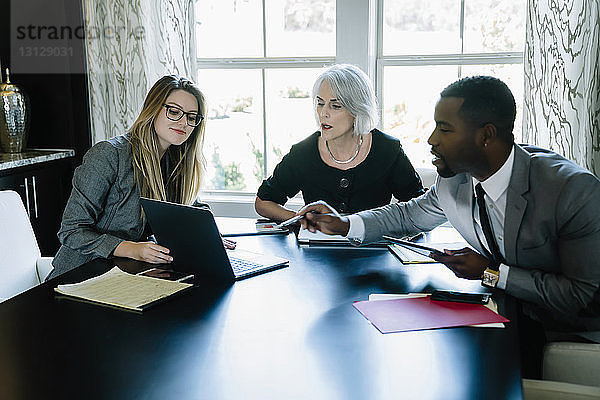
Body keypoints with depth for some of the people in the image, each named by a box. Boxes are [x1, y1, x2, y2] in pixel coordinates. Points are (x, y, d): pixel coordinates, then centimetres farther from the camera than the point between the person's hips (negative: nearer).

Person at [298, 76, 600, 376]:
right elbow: (411, 214, 13)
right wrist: (342, 225, -1)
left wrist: (491, 273, -24)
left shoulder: (575, 190, -27)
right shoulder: (454, 179, -8)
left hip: (571, 331, -5)